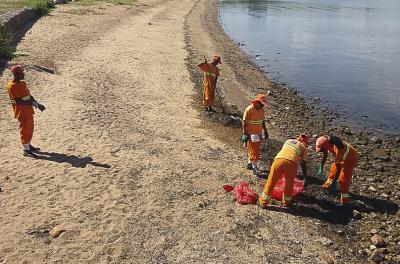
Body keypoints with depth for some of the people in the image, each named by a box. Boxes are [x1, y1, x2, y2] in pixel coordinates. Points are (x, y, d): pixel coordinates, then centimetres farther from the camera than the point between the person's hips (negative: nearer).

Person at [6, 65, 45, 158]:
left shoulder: (22, 83, 8)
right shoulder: (12, 86, -18)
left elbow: (29, 95, 11)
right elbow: (18, 100, -22)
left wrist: (37, 104, 1)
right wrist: (32, 103, -24)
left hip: (28, 110, 9)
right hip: (21, 111, -9)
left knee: (30, 128, 18)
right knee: (25, 130, -2)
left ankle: (28, 145, 33)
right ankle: (26, 150, 7)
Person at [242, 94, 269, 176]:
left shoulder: (262, 110, 3)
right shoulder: (249, 110, -18)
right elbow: (244, 122, -15)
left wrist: (265, 131, 14)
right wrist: (245, 134, -17)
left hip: (259, 134, 7)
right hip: (251, 134, -7)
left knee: (256, 150, 15)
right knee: (253, 150, -5)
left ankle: (249, 163, 30)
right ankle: (254, 167, 1)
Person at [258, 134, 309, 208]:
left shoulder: (288, 141, 35)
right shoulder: (303, 147, 26)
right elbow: (303, 164, 24)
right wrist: (305, 178, 33)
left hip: (278, 159, 2)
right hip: (291, 162, -2)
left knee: (271, 182, 11)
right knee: (289, 184, 22)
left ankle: (263, 202, 20)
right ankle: (286, 202, 36)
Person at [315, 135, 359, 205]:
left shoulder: (337, 149, -42)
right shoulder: (327, 142, -19)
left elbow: (338, 167, -35)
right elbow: (325, 155, 2)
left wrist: (334, 182, -29)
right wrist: (321, 168, 0)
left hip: (350, 159, -8)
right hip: (343, 157, 8)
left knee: (343, 178, -8)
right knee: (333, 169, 19)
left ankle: (345, 200, 2)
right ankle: (328, 184, 43)